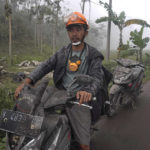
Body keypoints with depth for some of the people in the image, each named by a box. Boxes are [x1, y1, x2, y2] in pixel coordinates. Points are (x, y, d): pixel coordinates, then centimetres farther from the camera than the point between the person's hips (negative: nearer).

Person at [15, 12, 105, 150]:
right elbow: (45, 66, 0)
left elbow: (97, 78, -13)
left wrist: (89, 91, -37)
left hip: (80, 99, -4)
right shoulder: (63, 53, 11)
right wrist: (26, 82, -16)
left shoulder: (93, 55, 0)